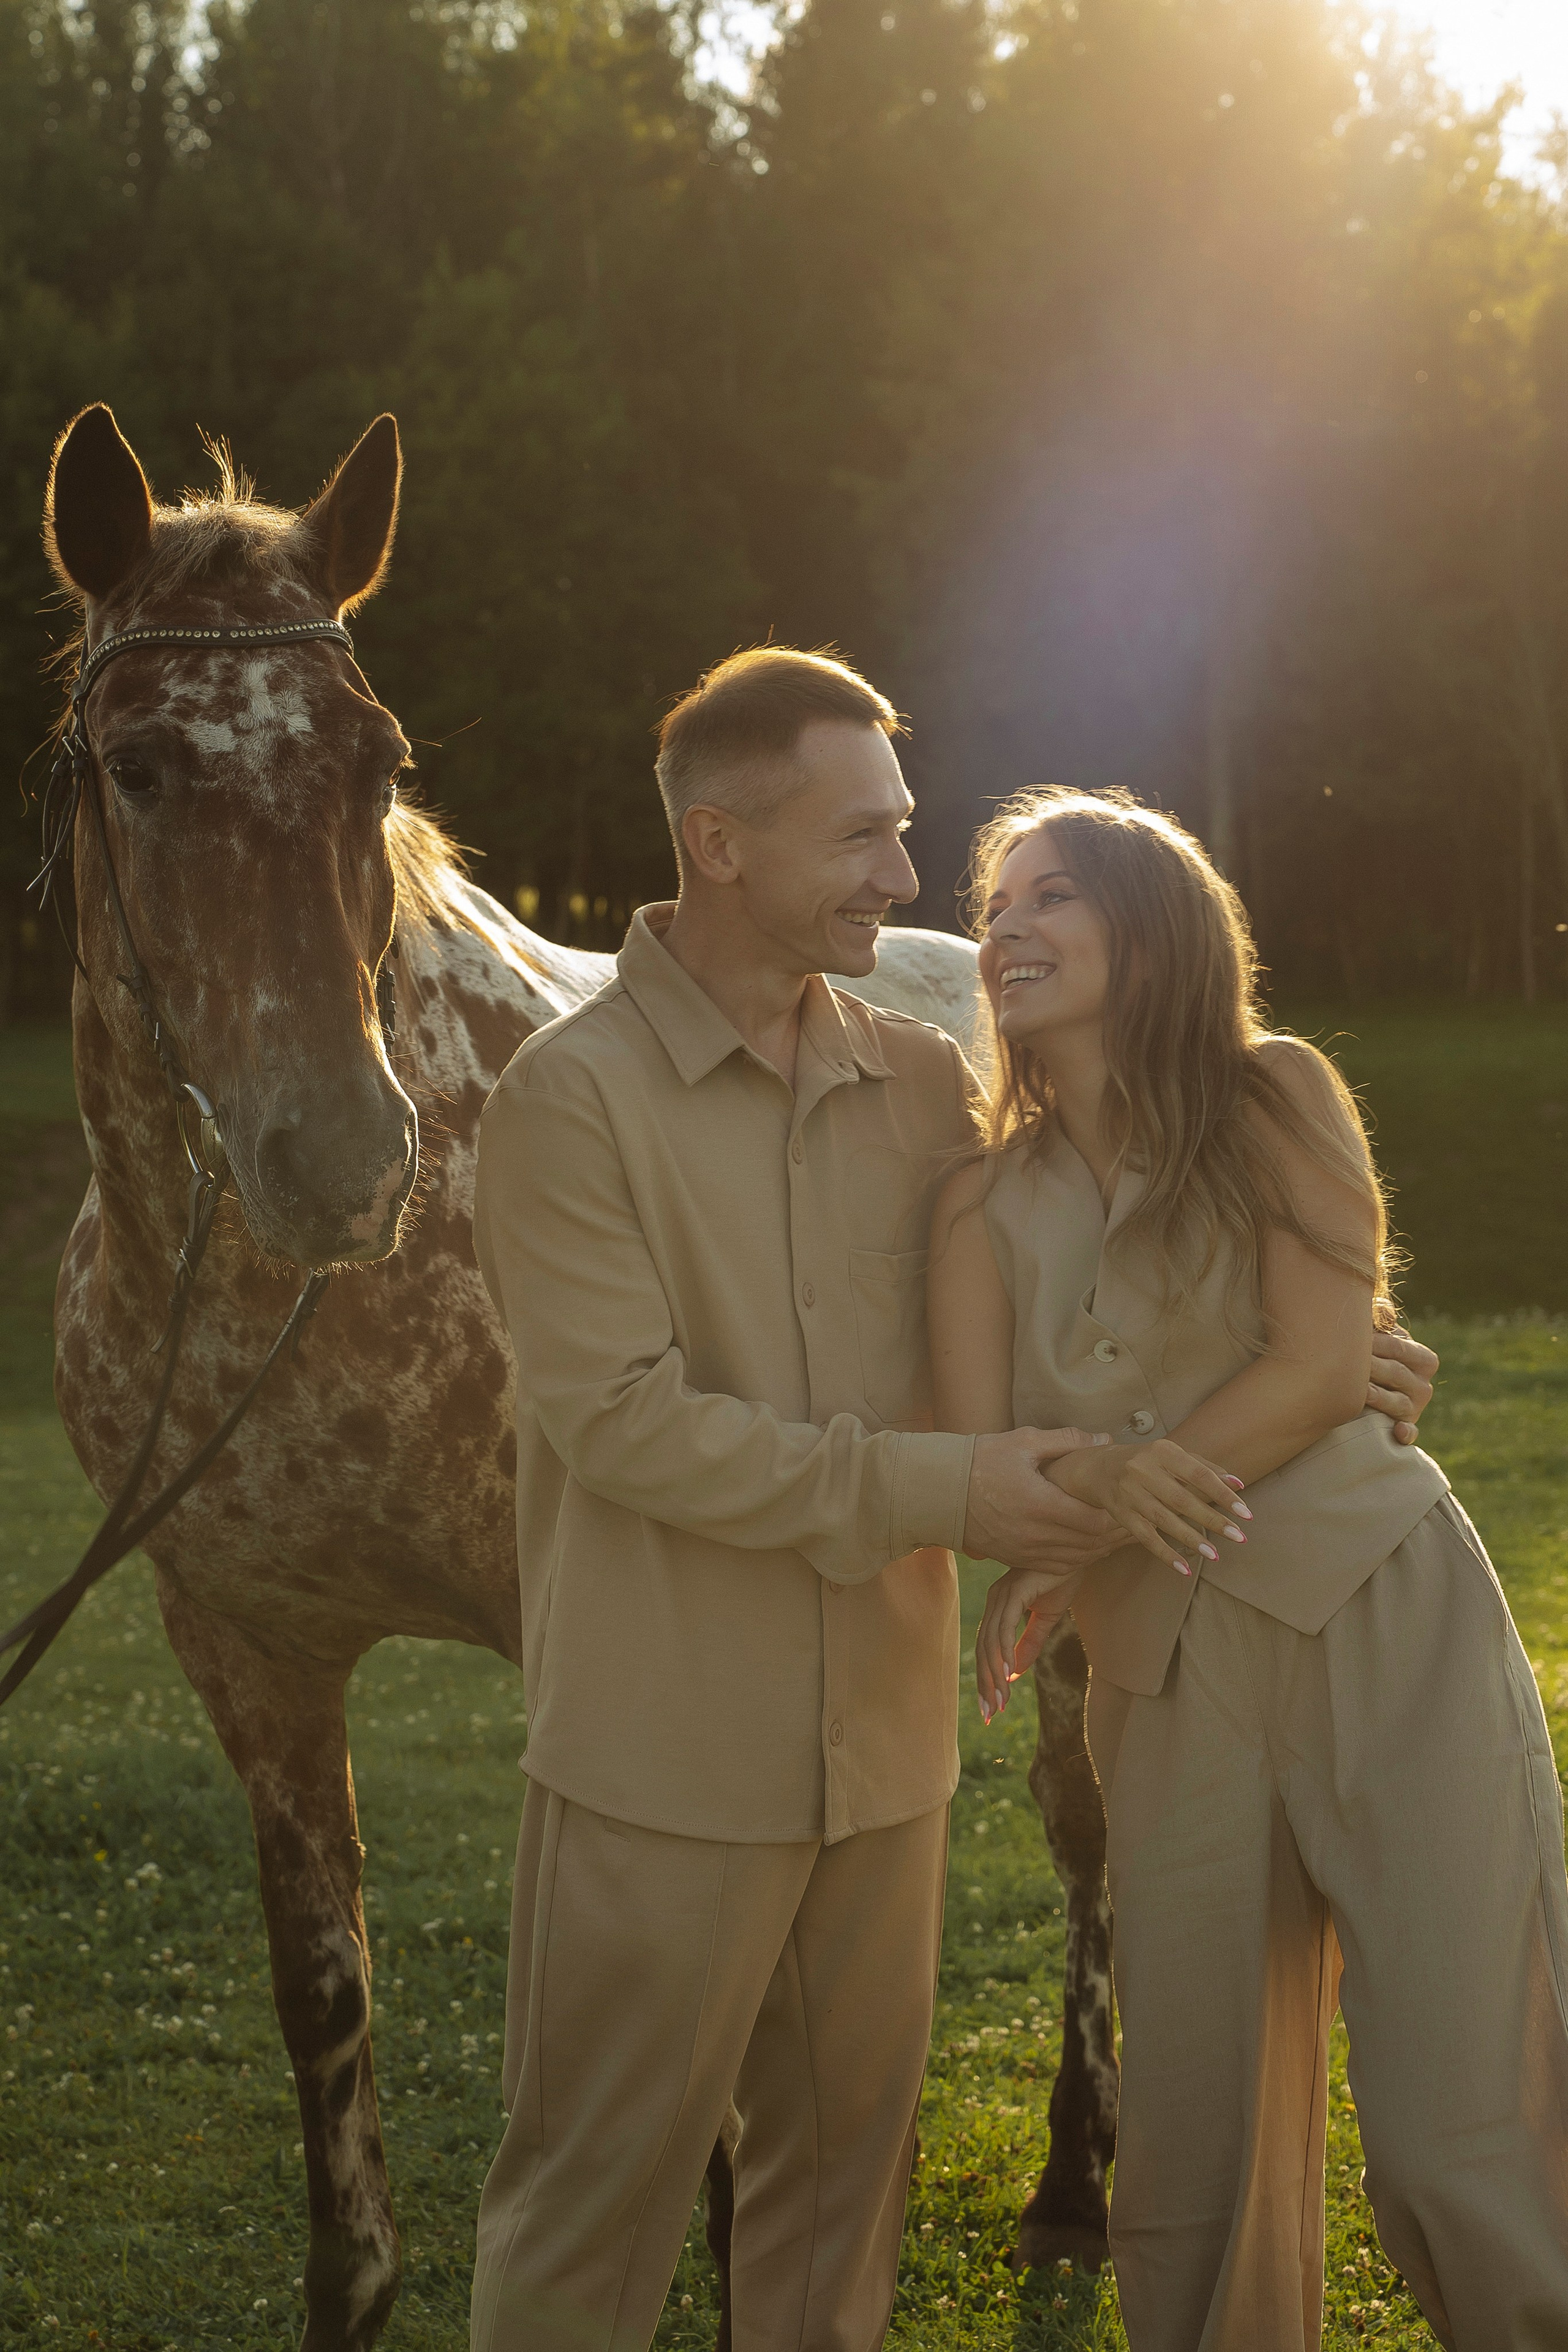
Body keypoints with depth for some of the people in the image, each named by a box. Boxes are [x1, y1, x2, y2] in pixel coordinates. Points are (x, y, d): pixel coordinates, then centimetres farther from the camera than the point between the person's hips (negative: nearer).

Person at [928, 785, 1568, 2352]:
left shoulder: (1273, 1101, 1)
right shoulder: (988, 1205, 9)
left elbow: (1323, 1369, -8)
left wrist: (1062, 1542, -6)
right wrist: (1102, 1482, -20)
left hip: (1392, 1632, -3)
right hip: (1171, 1680, 4)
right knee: (1194, 2137, 6)